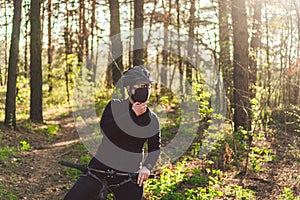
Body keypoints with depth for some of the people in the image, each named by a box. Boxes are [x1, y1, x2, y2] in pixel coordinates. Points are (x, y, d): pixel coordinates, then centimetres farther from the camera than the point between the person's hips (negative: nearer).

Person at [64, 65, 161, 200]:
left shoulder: (152, 120, 6)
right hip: (101, 168, -1)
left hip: (130, 176, 1)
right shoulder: (115, 106, 2)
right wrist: (131, 114, -18)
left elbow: (155, 149, 8)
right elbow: (105, 129, -16)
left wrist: (146, 167, -10)